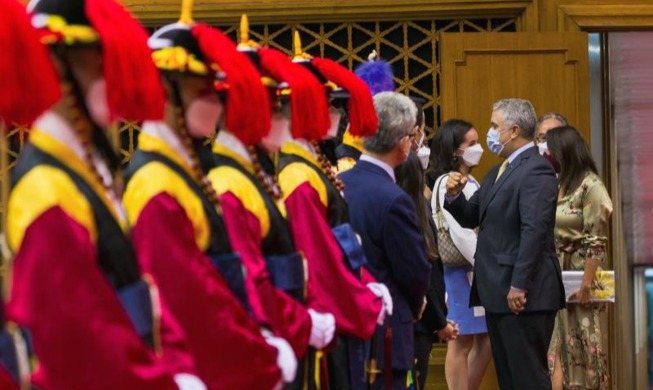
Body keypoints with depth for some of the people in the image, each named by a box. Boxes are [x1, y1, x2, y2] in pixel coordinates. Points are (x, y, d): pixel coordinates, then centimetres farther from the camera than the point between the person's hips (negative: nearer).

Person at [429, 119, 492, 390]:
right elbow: (460, 234, -19)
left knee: (485, 340, 10)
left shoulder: (471, 182, 15)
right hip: (461, 272, -9)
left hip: (479, 271, 9)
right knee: (461, 343, -3)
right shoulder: (448, 184, -13)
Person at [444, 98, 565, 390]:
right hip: (497, 292, 10)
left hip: (523, 294, -10)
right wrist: (454, 195, 1)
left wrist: (519, 286, -24)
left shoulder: (536, 171, -14)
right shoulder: (498, 173, 18)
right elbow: (472, 218, 22)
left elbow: (534, 231, -21)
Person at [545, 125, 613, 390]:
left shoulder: (590, 186, -11)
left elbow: (596, 242, -15)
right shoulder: (557, 184, 11)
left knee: (584, 346, 1)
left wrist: (587, 283, -18)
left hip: (580, 274, -7)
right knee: (558, 343, 5)